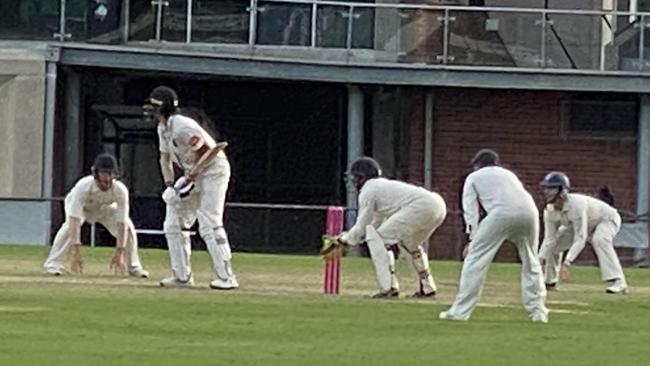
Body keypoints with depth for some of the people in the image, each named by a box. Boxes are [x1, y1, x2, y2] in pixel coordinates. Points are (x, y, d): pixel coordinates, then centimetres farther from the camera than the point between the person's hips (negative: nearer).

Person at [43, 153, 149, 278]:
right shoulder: (83, 186, -42)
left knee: (128, 227, -14)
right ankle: (53, 263, -25)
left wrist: (119, 253, -40)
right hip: (82, 206, -3)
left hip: (105, 209, 3)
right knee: (70, 226, -32)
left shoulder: (120, 190, -35)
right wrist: (75, 251, -55)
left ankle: (133, 267, 6)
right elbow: (75, 220, -47)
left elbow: (121, 224, -34)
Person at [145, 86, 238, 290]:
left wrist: (191, 178, -23)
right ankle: (182, 276, 12)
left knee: (209, 225, -18)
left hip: (213, 171, -10)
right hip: (192, 175, 10)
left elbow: (208, 152, -24)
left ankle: (226, 277, -18)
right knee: (173, 225, 8)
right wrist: (169, 184, -3)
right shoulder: (163, 128, 6)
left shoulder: (182, 127, -24)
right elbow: (165, 157, 13)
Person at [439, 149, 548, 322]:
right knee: (530, 261, 21)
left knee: (476, 258, 2)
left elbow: (470, 209, 16)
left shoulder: (474, 177, 27)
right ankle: (537, 310, 16)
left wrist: (473, 238, 12)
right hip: (529, 211, 4)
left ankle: (460, 311, -4)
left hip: (502, 213, -4)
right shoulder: (509, 174, 39)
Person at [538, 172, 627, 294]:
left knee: (599, 239, -38)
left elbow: (580, 239, -42)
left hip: (607, 219, -7)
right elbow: (549, 239, -18)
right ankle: (550, 280, 16)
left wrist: (567, 262, -50)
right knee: (554, 242, -2)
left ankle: (618, 281, -41)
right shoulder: (550, 210, -18)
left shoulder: (576, 204, -40)